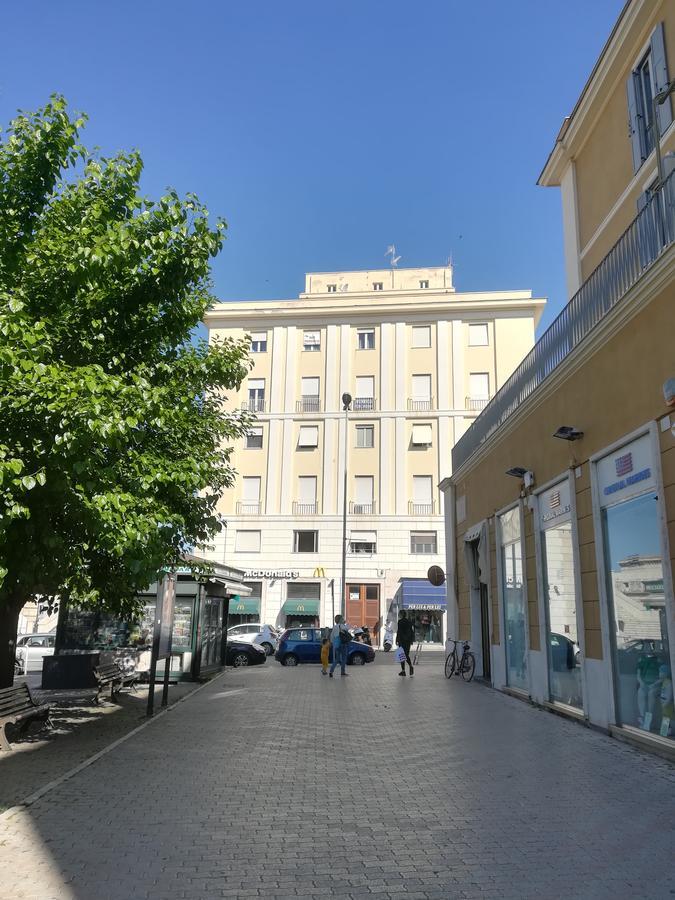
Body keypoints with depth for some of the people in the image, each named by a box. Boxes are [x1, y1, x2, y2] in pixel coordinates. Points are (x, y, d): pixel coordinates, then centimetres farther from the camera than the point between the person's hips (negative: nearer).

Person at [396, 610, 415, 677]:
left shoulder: (400, 621, -10)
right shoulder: (409, 621, 8)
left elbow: (399, 632, -14)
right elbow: (412, 632, 10)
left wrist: (397, 641, -10)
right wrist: (411, 641, 16)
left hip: (402, 641, -5)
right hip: (408, 641, 5)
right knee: (407, 655, 14)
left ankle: (403, 671, 3)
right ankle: (411, 666, -6)